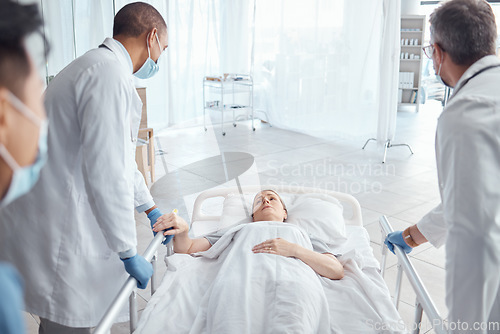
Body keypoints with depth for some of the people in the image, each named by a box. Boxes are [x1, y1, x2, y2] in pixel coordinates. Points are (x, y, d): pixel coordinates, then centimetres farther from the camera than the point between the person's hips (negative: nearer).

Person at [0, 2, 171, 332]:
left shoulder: (96, 66, 16)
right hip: (59, 240, -10)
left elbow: (118, 155, 24)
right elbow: (106, 174, -25)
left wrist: (151, 209, 29)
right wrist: (129, 254, -16)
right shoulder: (109, 74, -20)